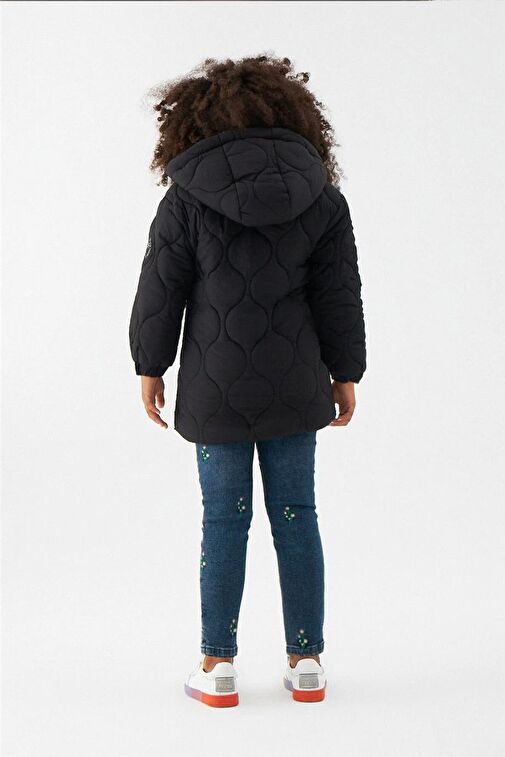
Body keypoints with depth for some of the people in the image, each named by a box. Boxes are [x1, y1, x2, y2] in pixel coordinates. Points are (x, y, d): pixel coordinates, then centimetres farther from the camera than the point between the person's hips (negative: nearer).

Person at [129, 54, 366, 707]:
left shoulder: (187, 198, -8)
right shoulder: (322, 196, -1)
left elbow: (160, 293, -4)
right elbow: (340, 299, 2)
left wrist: (150, 366, 9)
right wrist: (345, 374, 12)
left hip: (216, 391, -2)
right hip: (295, 388, 2)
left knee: (224, 520, 5)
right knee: (297, 517, 9)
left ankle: (218, 666, 12)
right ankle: (306, 662, 16)